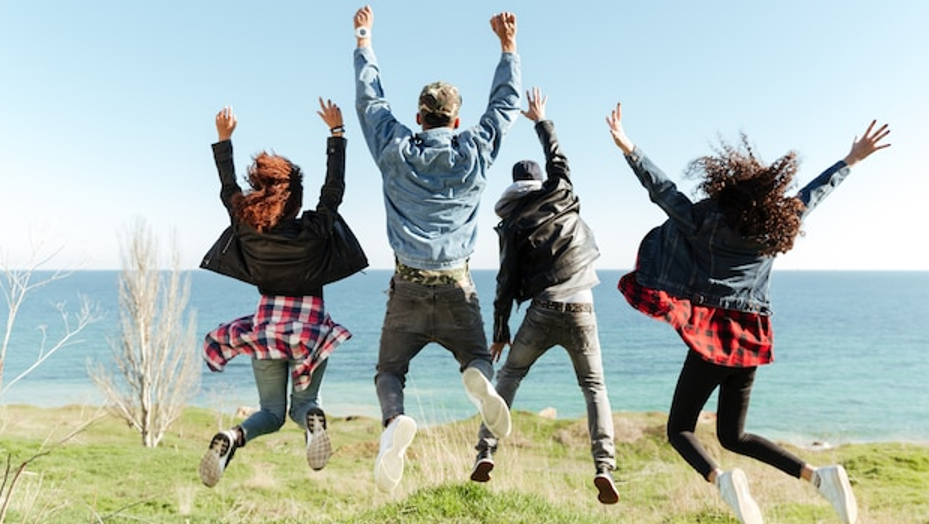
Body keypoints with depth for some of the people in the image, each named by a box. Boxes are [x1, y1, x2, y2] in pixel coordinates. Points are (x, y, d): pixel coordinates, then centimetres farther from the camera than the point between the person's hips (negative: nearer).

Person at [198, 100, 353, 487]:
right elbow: (335, 187, -4)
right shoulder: (313, 230, -15)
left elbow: (229, 189, 6)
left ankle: (232, 437, -18)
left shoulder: (247, 231, -9)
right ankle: (312, 417, -24)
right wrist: (336, 132, 3)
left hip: (266, 325, 2)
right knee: (302, 402, 14)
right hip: (310, 328, -2)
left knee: (271, 412, 15)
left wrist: (224, 139, 15)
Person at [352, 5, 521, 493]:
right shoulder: (474, 152, 1)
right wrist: (508, 46, 22)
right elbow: (506, 103, 14)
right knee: (476, 358, 19)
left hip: (407, 288, 0)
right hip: (456, 288, 0)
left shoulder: (395, 151, 1)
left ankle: (395, 420, -23)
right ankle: (479, 380, -18)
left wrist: (364, 40, 26)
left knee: (389, 370, 11)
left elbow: (369, 100, 15)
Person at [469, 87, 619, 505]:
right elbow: (556, 156, 28)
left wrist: (499, 331, 7)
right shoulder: (562, 195, 7)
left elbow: (507, 281, 1)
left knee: (509, 376, 17)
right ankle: (604, 467, -4)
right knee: (594, 387, 11)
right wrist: (540, 120, 41)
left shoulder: (511, 225, 5)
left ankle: (486, 452, 7)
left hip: (542, 311, -1)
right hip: (581, 310, 1)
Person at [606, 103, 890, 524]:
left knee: (679, 429, 5)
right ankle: (820, 475, 2)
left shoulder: (704, 223, -11)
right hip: (750, 341, 6)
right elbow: (816, 191, 17)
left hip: (709, 338, -5)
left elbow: (660, 188, -11)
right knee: (732, 435, 18)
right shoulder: (778, 228, 3)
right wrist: (852, 159, 31)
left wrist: (626, 146, -9)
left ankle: (720, 478, -24)